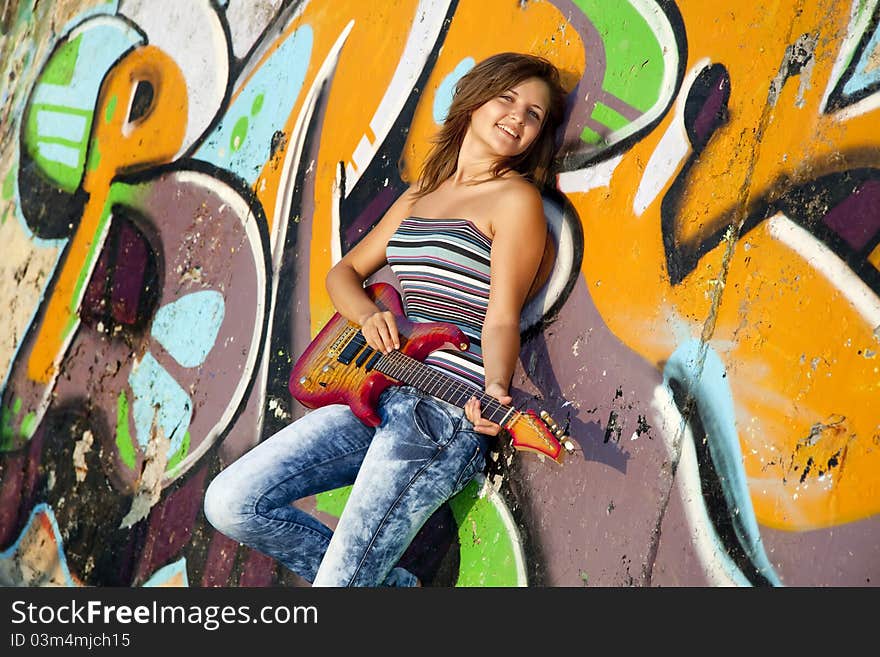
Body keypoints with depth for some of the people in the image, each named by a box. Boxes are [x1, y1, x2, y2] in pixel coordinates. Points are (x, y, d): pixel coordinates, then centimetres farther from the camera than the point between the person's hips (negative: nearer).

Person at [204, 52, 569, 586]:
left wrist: (495, 392, -29)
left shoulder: (517, 200, -2)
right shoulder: (420, 195, 18)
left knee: (335, 580, -16)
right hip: (380, 392, 8)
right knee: (231, 504, -1)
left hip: (447, 411, -8)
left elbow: (501, 318, -9)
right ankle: (393, 583, 10)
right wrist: (368, 315, 0)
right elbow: (345, 272, 22)